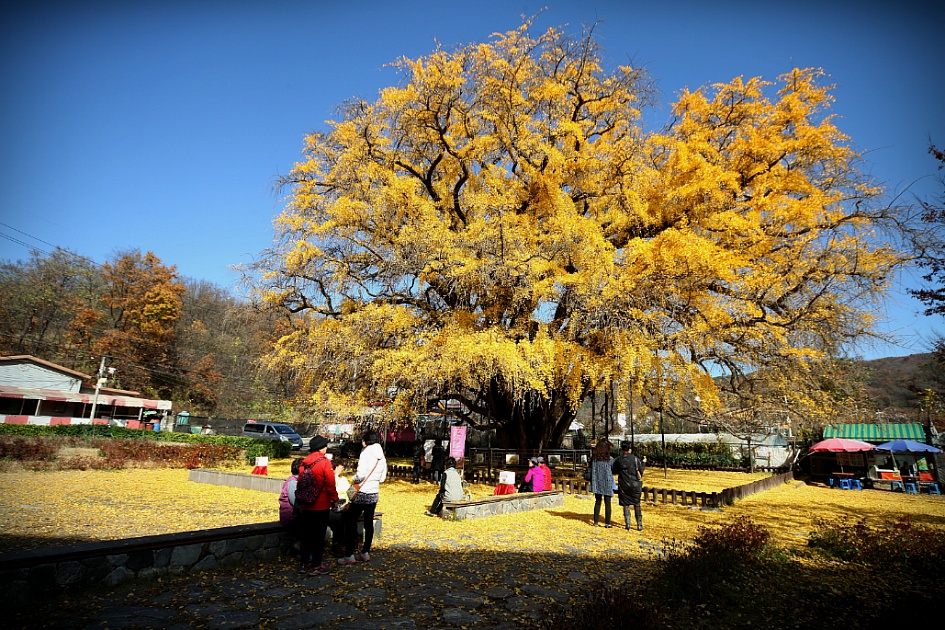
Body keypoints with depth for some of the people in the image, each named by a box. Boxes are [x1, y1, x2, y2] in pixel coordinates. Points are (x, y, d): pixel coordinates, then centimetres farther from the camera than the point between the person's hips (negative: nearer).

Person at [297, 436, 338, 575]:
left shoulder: (303, 463, 4)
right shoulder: (325, 462, -14)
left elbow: (299, 484, 10)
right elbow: (330, 484, -15)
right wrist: (335, 499, -2)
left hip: (305, 506, 6)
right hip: (321, 506, -6)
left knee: (306, 536, 15)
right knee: (319, 536, 5)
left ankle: (305, 564, 23)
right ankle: (316, 566, 10)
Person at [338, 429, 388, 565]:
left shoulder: (366, 453, -15)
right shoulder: (382, 457, 7)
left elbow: (361, 474, -22)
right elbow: (382, 478, 10)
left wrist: (353, 479, -3)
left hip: (362, 493, -7)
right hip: (374, 493, 7)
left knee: (350, 521, 2)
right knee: (369, 523, 13)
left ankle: (349, 555, 3)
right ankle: (365, 553, 20)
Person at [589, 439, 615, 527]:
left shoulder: (593, 458, -5)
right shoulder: (610, 459, -13)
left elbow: (591, 469, 3)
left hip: (597, 483, 3)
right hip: (607, 483, -3)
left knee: (597, 502, 14)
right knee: (607, 503, 7)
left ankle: (596, 522, 18)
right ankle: (607, 523, 11)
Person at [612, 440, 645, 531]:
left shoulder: (618, 460, -4)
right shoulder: (635, 459, -9)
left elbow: (613, 471, 5)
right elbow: (641, 471, -3)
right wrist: (643, 464, 14)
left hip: (623, 486, 1)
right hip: (635, 485, 0)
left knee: (626, 505, 10)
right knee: (637, 505, 12)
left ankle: (628, 525, 8)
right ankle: (639, 525, 13)